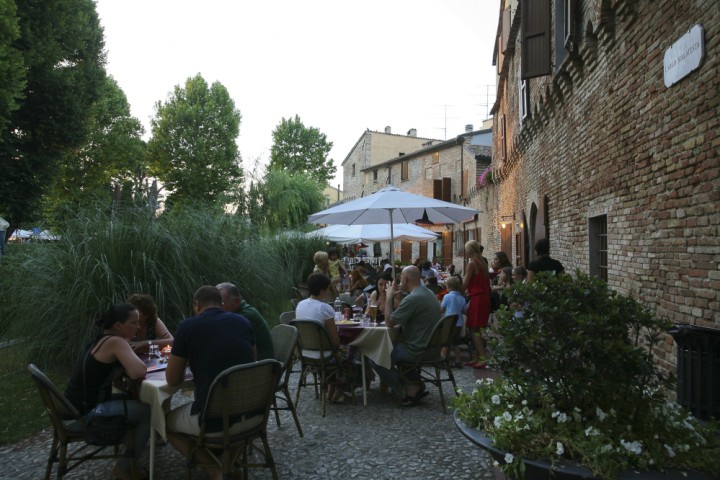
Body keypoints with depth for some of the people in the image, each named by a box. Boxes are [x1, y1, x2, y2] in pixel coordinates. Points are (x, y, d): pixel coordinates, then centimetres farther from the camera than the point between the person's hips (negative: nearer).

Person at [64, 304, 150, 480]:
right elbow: (139, 372, -28)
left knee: (135, 400, 19)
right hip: (89, 410, -9)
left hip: (80, 404, 9)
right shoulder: (116, 342, -18)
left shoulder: (102, 339, 10)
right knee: (148, 412, -5)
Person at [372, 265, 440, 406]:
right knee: (395, 345, 33)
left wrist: (389, 297, -8)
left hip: (417, 351, -9)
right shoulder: (429, 294, 8)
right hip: (430, 347, 10)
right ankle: (415, 384, 23)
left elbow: (389, 322, -17)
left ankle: (405, 391, 6)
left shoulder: (412, 298, -24)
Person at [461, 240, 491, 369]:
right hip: (484, 297, 9)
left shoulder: (472, 263, -12)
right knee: (475, 329, 13)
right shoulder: (483, 263, 14)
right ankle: (478, 357, 17)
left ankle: (483, 358, -7)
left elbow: (465, 283, -12)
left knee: (473, 329, -4)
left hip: (477, 298, -9)